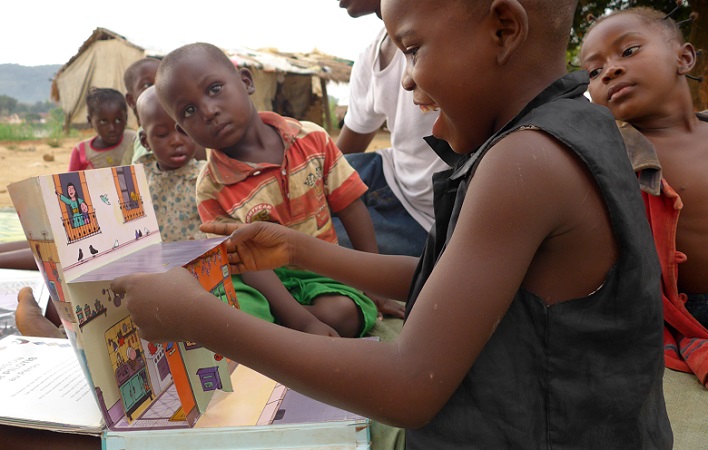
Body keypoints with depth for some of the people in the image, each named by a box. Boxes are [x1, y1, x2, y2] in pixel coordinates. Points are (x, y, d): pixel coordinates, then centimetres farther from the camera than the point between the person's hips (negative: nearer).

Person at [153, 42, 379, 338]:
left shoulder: (311, 139, -4)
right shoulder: (212, 187, -9)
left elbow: (351, 207, 0)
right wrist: (304, 322, -26)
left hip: (325, 270, 3)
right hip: (268, 279, -3)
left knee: (342, 312, -29)